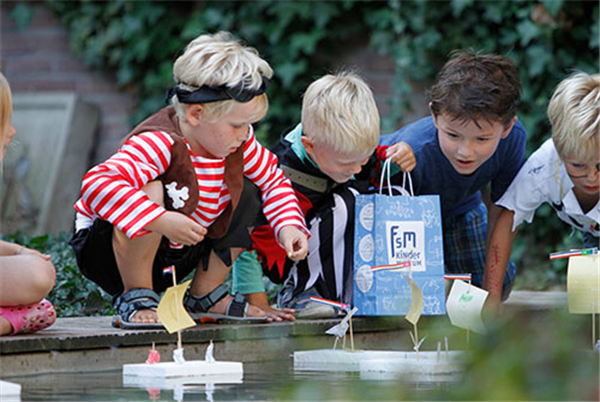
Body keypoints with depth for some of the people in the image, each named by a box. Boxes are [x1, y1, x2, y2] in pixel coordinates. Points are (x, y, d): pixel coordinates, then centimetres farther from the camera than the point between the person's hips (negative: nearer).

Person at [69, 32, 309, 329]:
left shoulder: (237, 140, -7)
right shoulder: (159, 144, -32)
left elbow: (272, 178, 9)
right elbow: (97, 185, -45)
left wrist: (288, 226, -9)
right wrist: (161, 221, -49)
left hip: (174, 257, 8)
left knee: (245, 192, 3)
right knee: (151, 191, -36)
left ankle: (205, 295, 13)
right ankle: (136, 297, -17)